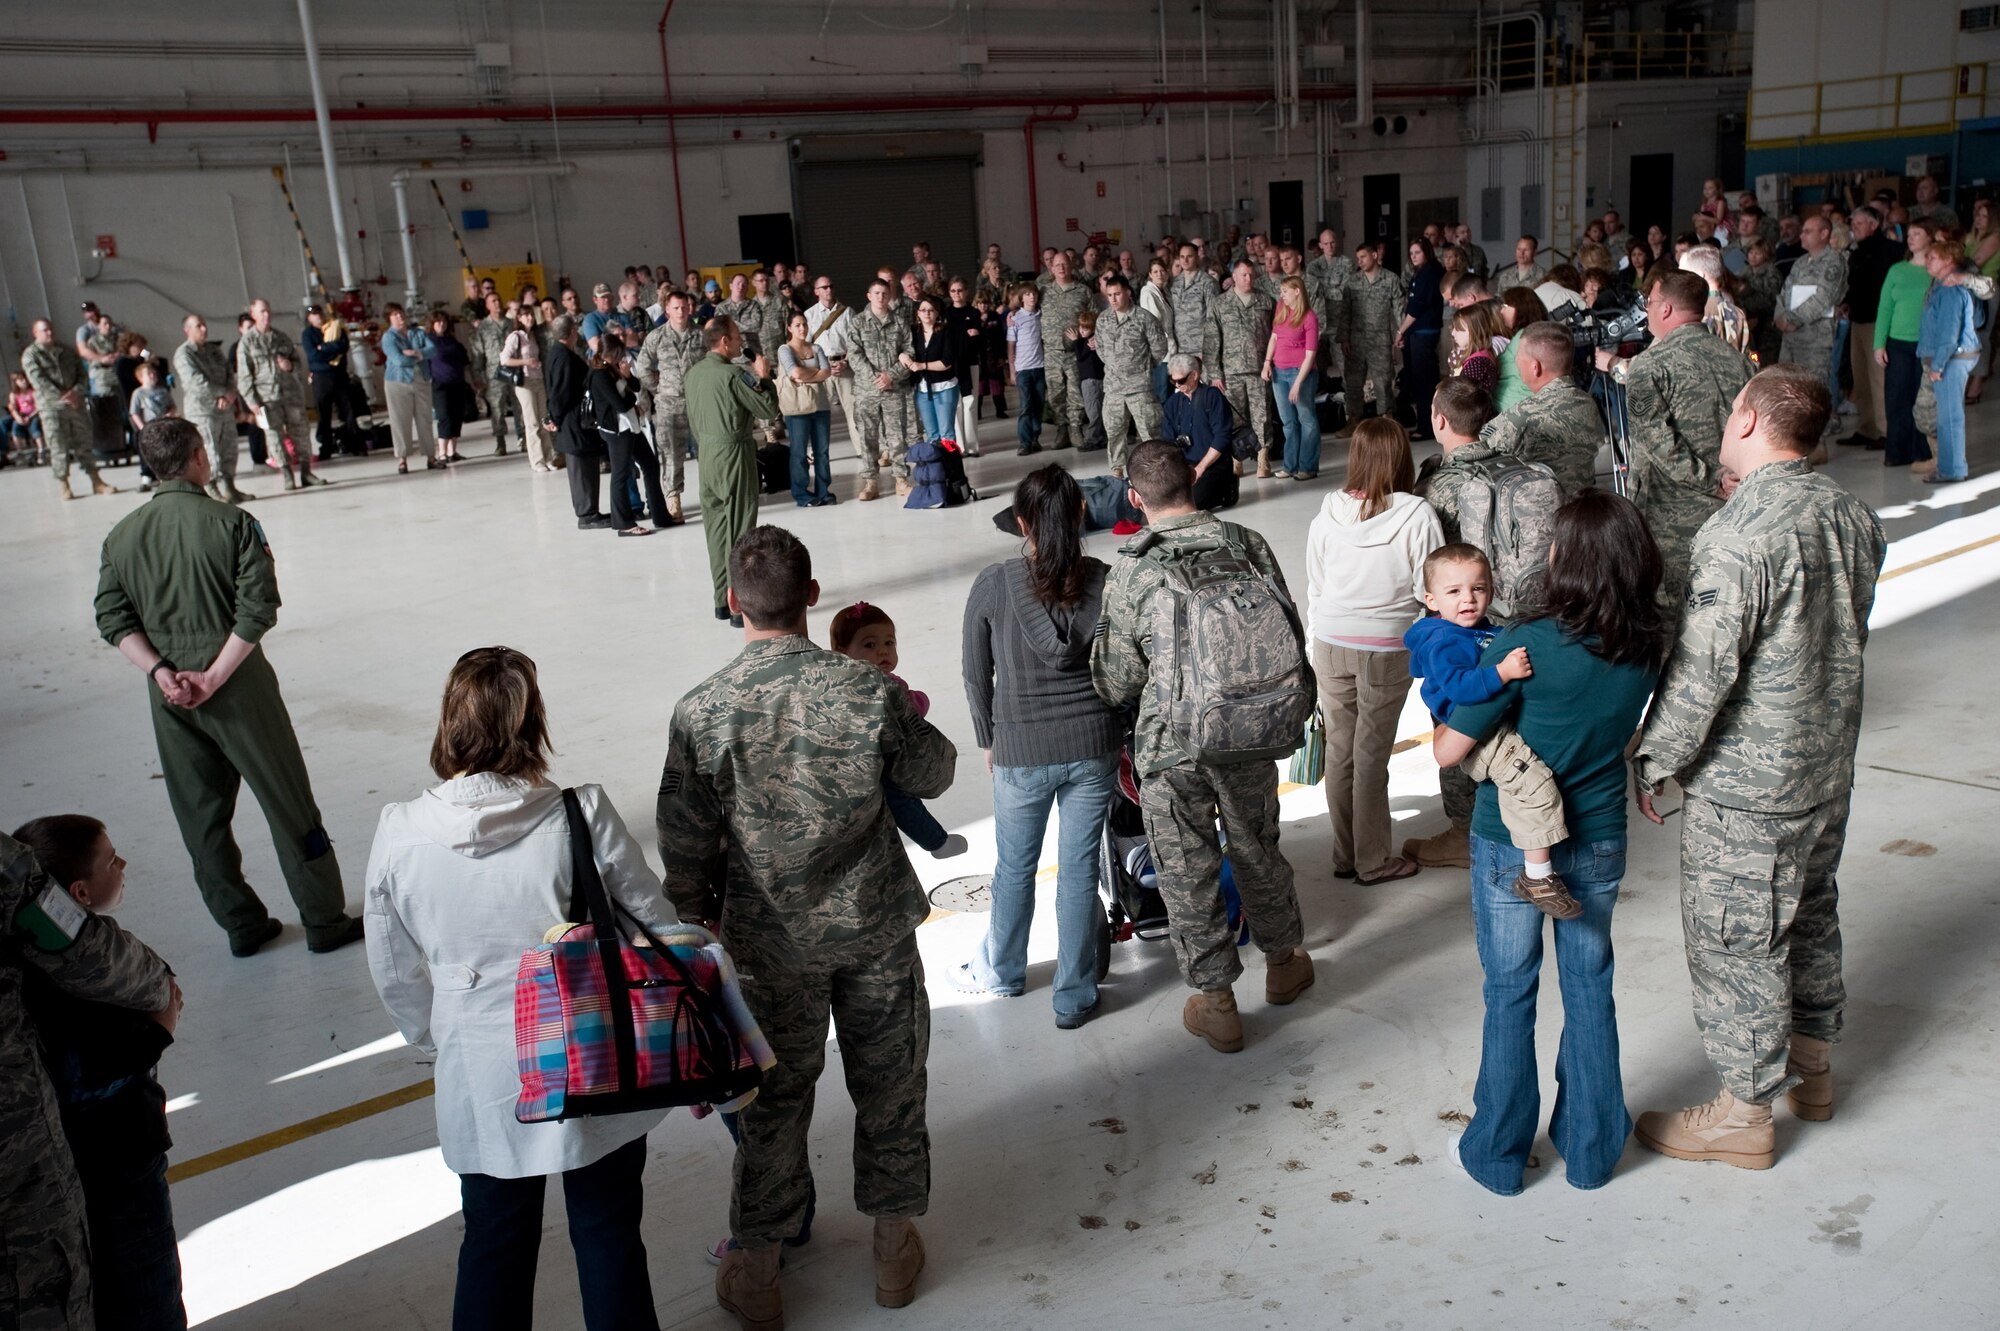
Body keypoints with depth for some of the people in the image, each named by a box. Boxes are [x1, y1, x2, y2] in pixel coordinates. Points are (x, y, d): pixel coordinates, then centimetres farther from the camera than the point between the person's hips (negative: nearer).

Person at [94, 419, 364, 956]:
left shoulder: (121, 535, 3)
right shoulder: (232, 523, -10)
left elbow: (113, 618, 0)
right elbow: (258, 609, -17)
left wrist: (161, 672, -6)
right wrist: (214, 676, -13)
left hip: (168, 695, 4)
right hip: (238, 688, -4)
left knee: (200, 815, 15)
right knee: (289, 805, 6)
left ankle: (241, 925, 23)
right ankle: (325, 921, 14)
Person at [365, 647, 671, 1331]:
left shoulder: (399, 832, -12)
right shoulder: (582, 815, -19)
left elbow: (394, 972, 1)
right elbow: (657, 927, -9)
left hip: (481, 1085, 2)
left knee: (494, 1246, 21)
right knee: (608, 1235, 18)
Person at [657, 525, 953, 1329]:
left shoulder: (702, 712, -17)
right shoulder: (871, 691, -16)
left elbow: (686, 848, -8)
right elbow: (932, 778, 1)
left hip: (770, 942, 0)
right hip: (874, 929, 0)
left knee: (774, 1100, 17)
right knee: (888, 1086, 18)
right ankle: (894, 1247, 37)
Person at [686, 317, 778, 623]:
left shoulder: (694, 372, 7)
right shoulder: (732, 374, -17)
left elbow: (692, 422, 14)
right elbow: (769, 409, -12)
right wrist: (763, 377, 0)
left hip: (707, 453, 8)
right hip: (733, 454, -8)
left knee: (716, 528, 12)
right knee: (738, 529, -3)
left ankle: (722, 600, 19)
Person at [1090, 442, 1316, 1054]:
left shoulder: (1130, 572, -14)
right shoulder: (1247, 544, -6)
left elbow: (1117, 681, -9)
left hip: (1170, 746, -3)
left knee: (1188, 873, 11)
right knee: (1257, 850, 23)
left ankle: (1216, 1004, 22)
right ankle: (1283, 962, 43)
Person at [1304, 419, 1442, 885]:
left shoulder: (1328, 513, -5)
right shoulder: (1415, 515, -14)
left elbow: (1314, 586, 4)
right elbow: (1429, 589, -9)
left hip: (1330, 643, 3)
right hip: (1386, 648, -3)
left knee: (1339, 748, 13)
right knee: (1371, 754, 6)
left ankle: (1345, 855, 24)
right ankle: (1374, 861, 18)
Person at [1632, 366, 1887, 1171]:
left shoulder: (1739, 534, -25)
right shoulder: (1851, 514, 0)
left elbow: (1701, 670, -23)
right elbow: (1847, 635, 11)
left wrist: (1654, 763, -14)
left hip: (1744, 783, -8)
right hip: (1830, 766, 8)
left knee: (1735, 943, 5)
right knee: (1809, 914, 23)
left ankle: (1745, 1113, 18)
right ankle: (1811, 1065, 41)